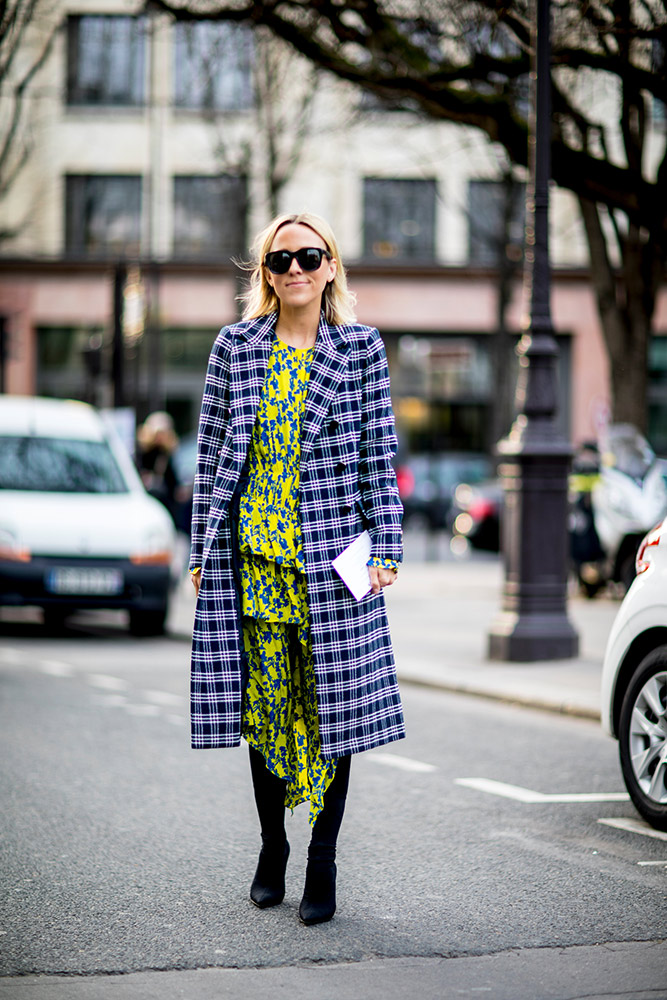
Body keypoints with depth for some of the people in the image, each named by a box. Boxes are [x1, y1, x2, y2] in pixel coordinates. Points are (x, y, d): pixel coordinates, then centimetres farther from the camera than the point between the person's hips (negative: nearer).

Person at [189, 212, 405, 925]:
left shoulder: (360, 347, 3)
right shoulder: (235, 346, 6)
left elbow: (379, 456, 3)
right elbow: (211, 454, 8)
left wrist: (384, 547, -3)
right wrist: (203, 550, 5)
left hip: (331, 554, -2)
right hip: (252, 554, 2)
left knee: (332, 704, -1)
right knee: (263, 703, 8)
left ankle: (322, 865, 7)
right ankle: (272, 847, 23)